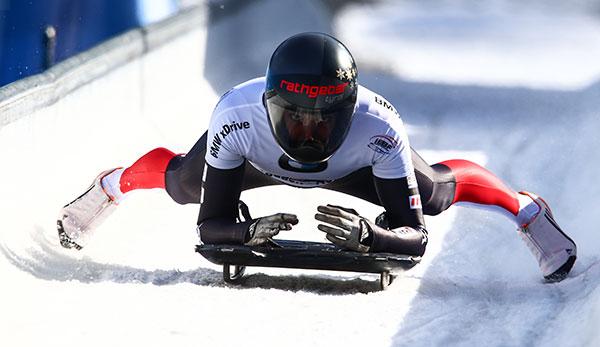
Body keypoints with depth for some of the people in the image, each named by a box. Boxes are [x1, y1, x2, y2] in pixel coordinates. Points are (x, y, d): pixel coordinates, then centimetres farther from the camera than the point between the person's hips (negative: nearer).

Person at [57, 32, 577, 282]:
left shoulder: (379, 127, -46)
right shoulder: (236, 115, -44)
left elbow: (415, 237, -41)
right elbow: (210, 224, -35)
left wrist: (368, 236, -62)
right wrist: (251, 231, -57)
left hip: (353, 166, -1)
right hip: (253, 157, 1)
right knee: (182, 183, 22)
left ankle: (525, 209, 40)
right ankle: (112, 186, 57)